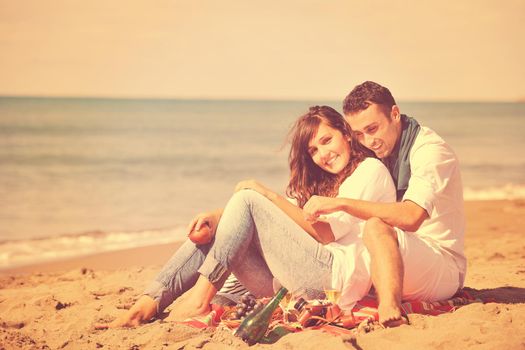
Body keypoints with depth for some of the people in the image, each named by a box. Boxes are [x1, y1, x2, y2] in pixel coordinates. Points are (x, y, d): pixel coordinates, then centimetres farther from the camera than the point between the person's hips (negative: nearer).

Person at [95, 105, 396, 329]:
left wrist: (269, 195, -10)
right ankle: (147, 306, -17)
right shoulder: (323, 183, 28)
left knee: (248, 200, -15)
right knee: (211, 233, -1)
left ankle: (201, 297, -21)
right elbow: (289, 218, 13)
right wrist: (218, 217, -4)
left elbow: (326, 232, -9)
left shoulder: (371, 170, 3)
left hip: (339, 274, -8)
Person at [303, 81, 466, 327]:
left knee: (377, 227, -35)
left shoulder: (430, 150, -15)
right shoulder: (383, 153, 11)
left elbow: (410, 217, -33)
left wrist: (341, 203, -34)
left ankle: (390, 315, -51)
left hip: (444, 272, -8)